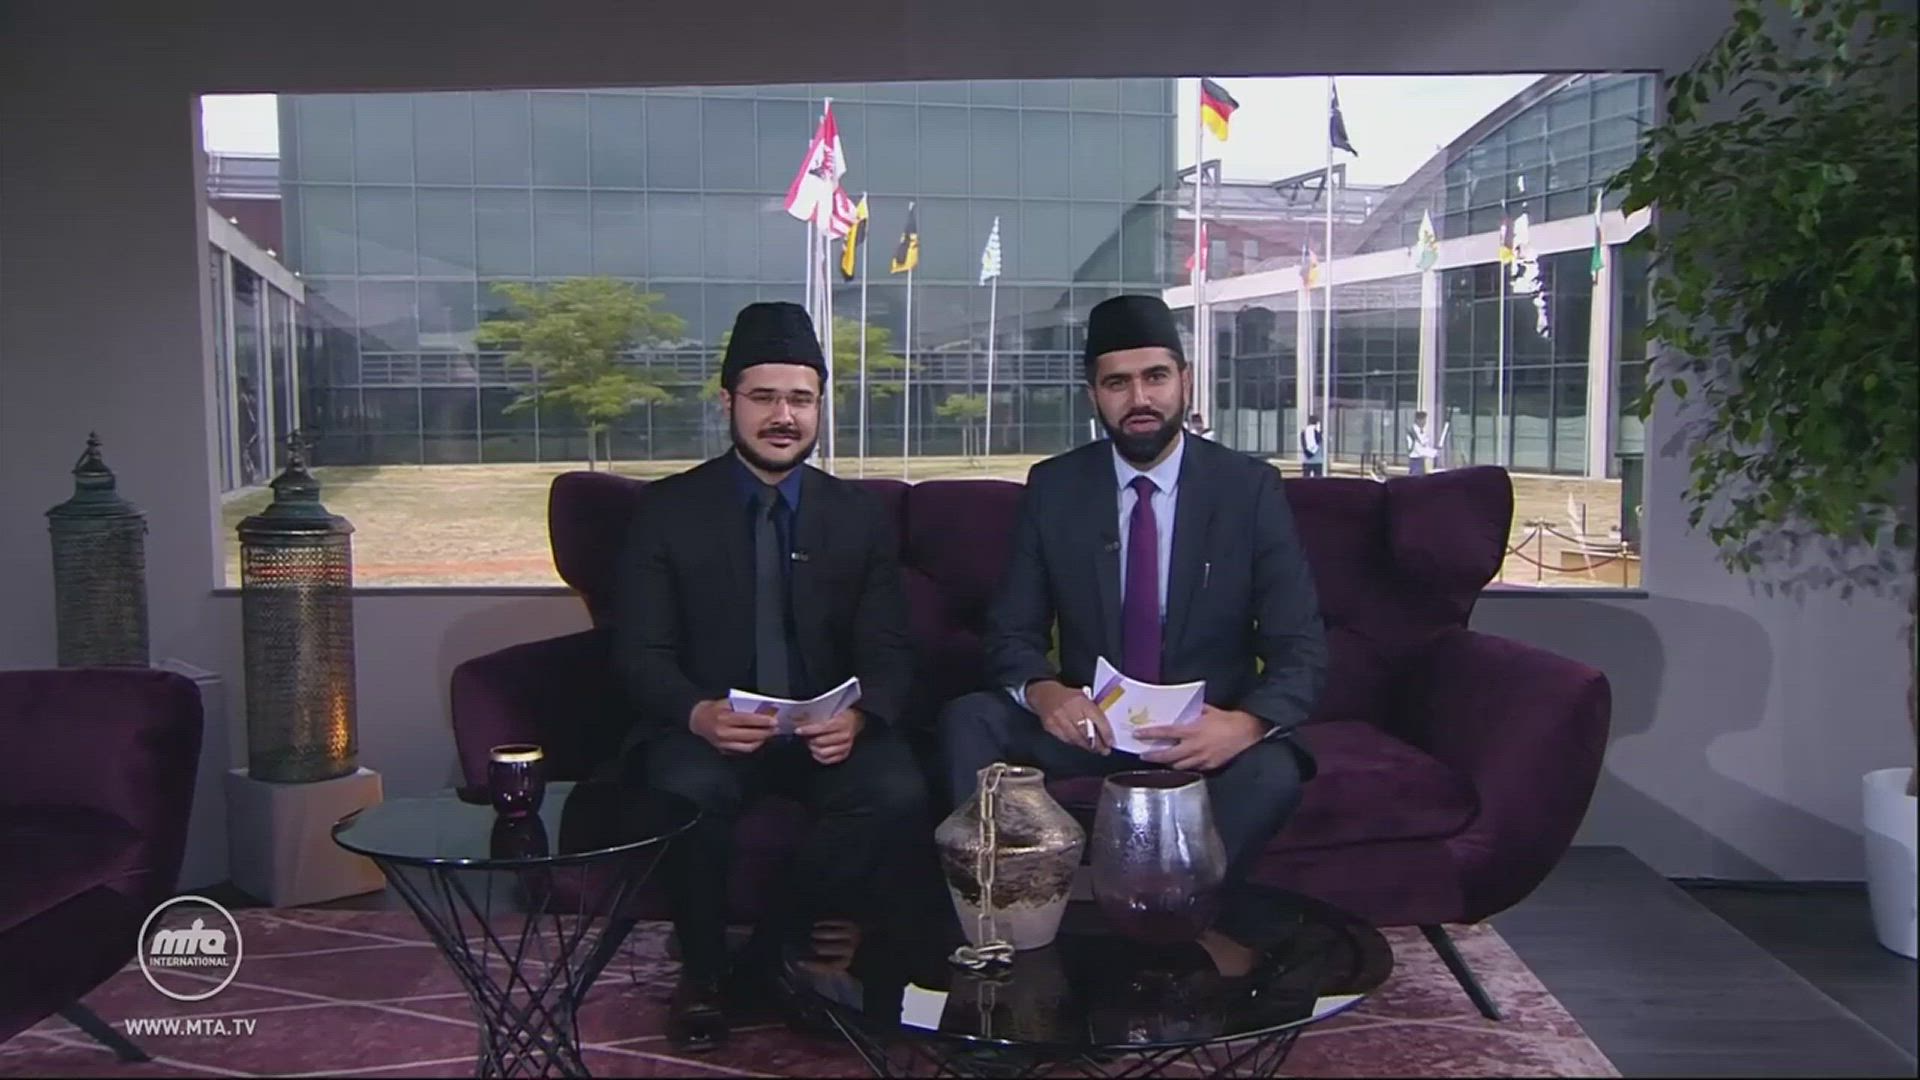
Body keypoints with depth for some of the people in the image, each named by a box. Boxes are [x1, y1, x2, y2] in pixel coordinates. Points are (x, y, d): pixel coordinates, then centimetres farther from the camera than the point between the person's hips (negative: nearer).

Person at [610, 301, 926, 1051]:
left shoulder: (860, 518, 9)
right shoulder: (666, 510, 3)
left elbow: (888, 655, 3)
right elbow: (639, 652, -3)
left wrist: (859, 716, -21)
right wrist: (697, 714, -26)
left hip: (826, 730, 2)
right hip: (706, 728, -1)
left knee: (898, 790, -28)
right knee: (691, 790, -35)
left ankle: (771, 957, -6)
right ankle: (701, 971, -6)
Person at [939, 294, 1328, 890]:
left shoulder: (1249, 489, -5)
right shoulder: (1052, 488, 1)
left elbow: (1301, 649, -6)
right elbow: (1012, 633, 1)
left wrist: (1248, 723, -29)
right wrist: (1043, 693, -23)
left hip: (1208, 734, -1)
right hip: (1090, 726, 2)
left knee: (1273, 771, -33)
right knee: (967, 720, -23)